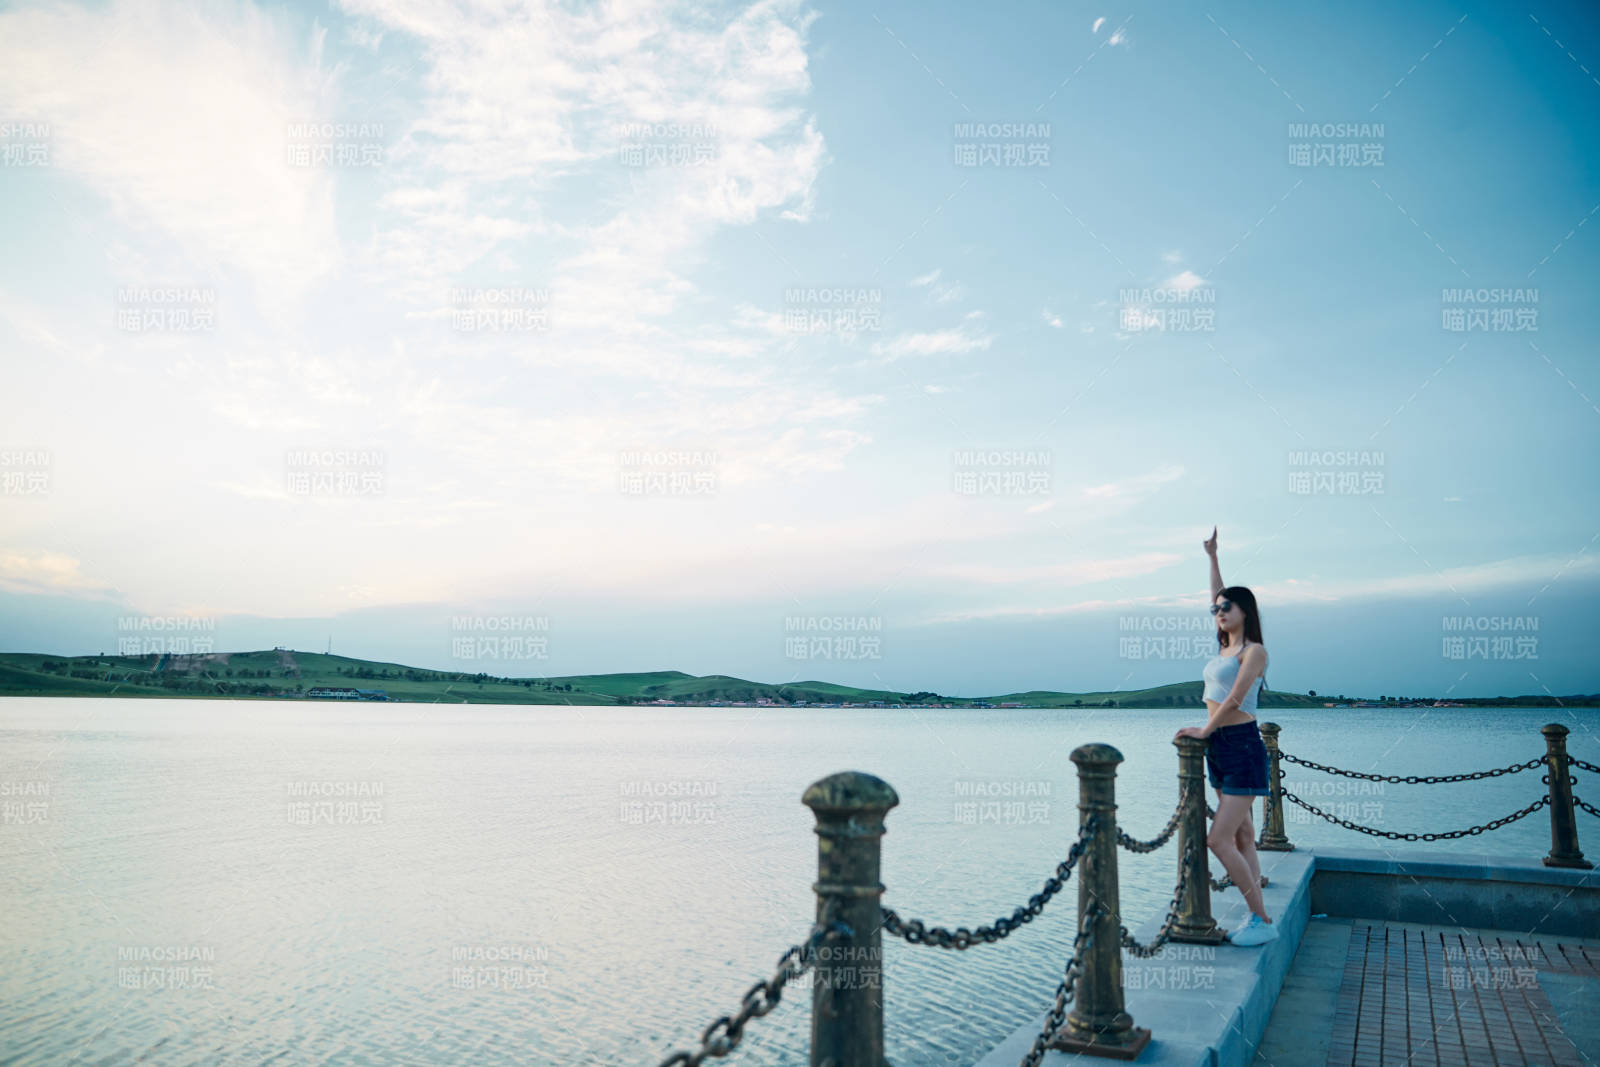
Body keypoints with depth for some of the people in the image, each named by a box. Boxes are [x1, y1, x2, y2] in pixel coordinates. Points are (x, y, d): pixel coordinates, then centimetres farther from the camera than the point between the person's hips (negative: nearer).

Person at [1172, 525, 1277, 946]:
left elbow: (1235, 698, -17)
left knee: (1219, 839, -12)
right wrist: (1212, 557, 29)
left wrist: (1203, 729, -11)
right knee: (1242, 837, 8)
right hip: (1219, 748, 8)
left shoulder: (1254, 650, -9)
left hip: (1243, 746, -8)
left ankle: (1262, 920, -5)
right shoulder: (1226, 646, 13)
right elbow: (1217, 597, 25)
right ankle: (1256, 918, 13)